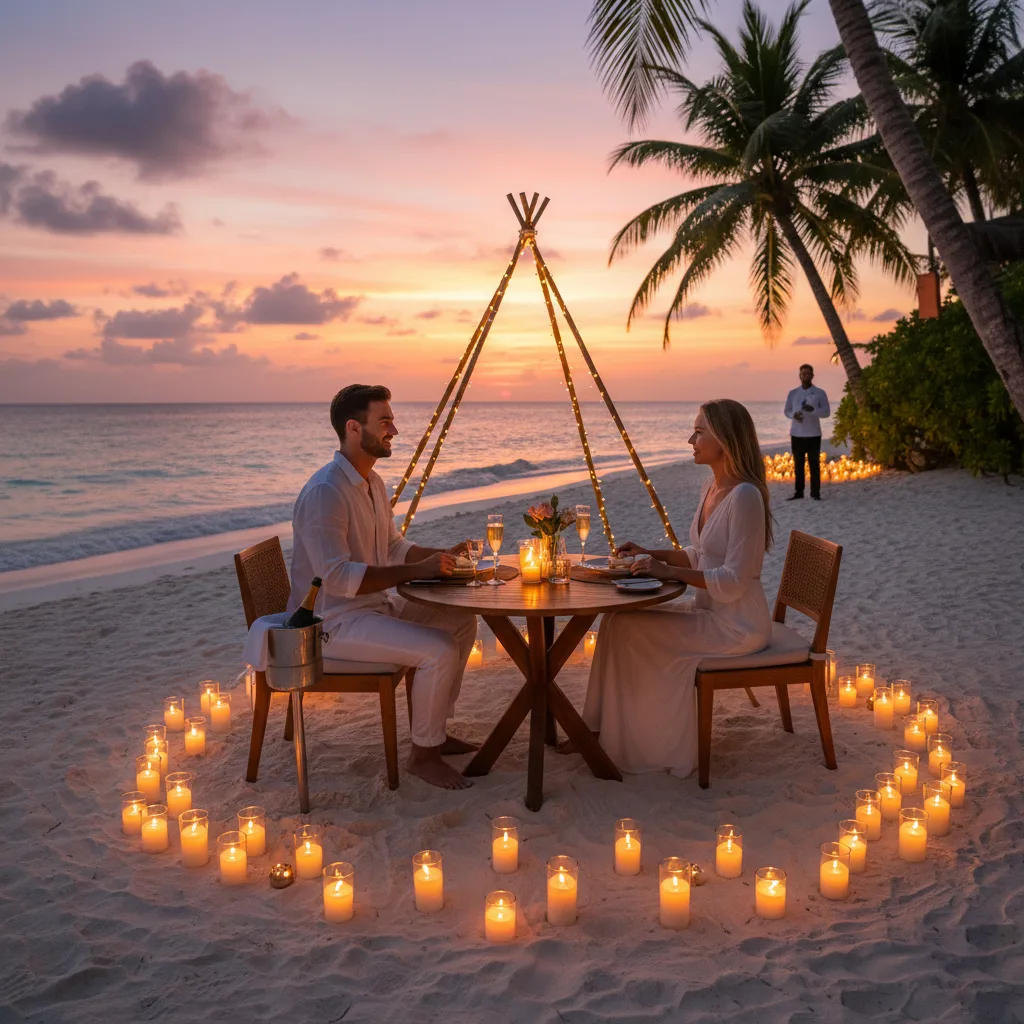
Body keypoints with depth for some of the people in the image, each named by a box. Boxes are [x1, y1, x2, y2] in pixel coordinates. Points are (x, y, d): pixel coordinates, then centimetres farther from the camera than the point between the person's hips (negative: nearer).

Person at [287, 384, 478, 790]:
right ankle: (423, 755, -4)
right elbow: (338, 578, -31)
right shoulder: (324, 493, -23)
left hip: (374, 604, 10)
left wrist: (441, 555, 4)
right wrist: (414, 571, -29)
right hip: (333, 620, -10)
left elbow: (394, 546, 21)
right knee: (439, 651, -24)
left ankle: (433, 730, 18)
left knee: (462, 622, 10)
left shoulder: (372, 482, 10)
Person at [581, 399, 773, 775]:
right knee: (618, 619, 1)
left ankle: (664, 750, 1)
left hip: (737, 624, -9)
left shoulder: (744, 496, -21)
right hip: (710, 610, 9)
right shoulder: (710, 488, 9)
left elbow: (734, 580, -24)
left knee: (633, 631, -16)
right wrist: (652, 554, 5)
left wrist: (670, 572, -24)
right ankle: (607, 730, 7)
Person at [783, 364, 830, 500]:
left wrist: (813, 410, -21)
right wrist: (793, 415, -13)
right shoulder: (793, 393, 8)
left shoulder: (820, 393, 0)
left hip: (813, 434, -2)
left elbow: (827, 412, -3)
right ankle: (799, 492, 13)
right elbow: (786, 411, 11)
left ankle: (815, 493, 4)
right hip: (796, 434, 2)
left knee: (814, 464, 1)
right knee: (798, 464, 7)